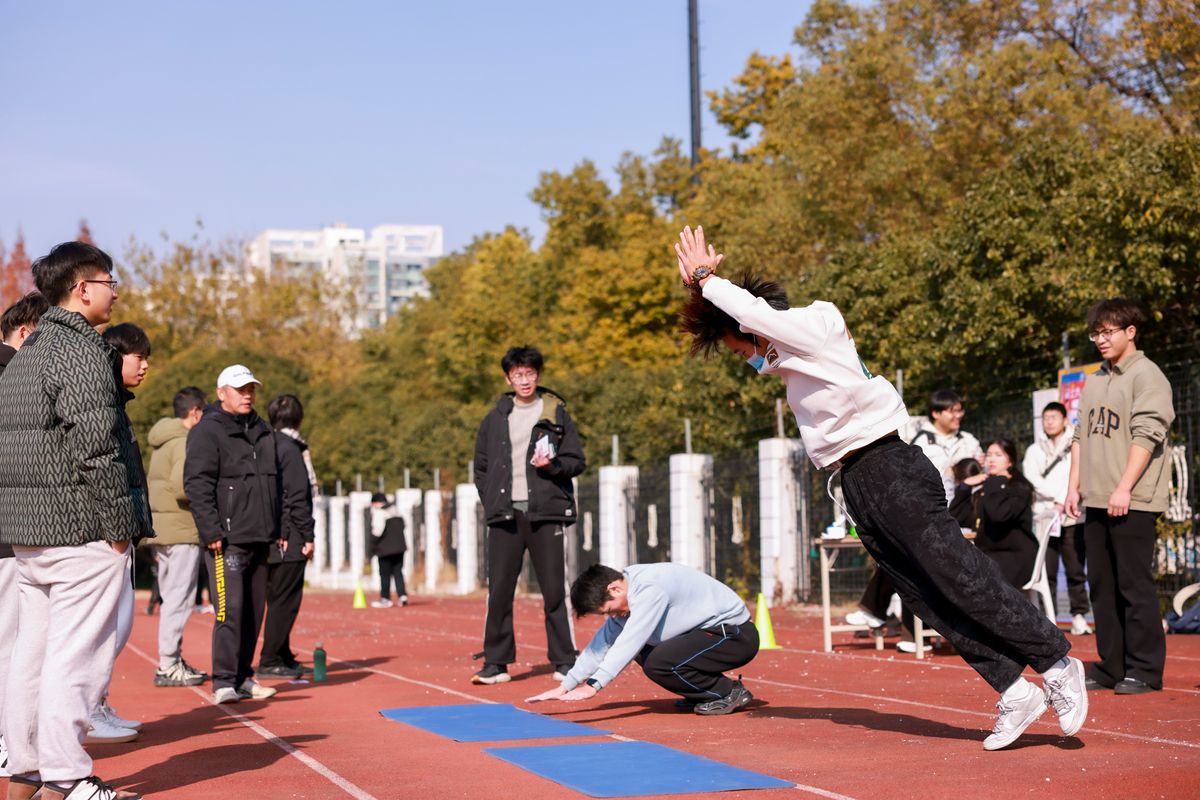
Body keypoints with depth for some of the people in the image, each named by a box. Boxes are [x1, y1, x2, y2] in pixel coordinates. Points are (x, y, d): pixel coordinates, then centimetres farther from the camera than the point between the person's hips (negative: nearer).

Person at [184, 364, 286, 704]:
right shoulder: (207, 431, -5)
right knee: (230, 609, -12)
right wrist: (211, 531, -19)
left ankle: (243, 678, 18)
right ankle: (224, 682, -8)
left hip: (258, 538, 8)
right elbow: (197, 485, -13)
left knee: (254, 610, 10)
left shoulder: (261, 431, 19)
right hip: (227, 539, -8)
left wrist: (278, 529, 20)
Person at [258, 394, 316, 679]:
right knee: (284, 601, -5)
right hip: (288, 541, -8)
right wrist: (308, 536, -11)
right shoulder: (289, 449, -11)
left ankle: (283, 658, 21)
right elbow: (297, 498, -16)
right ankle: (270, 661, -4)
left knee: (280, 601, 15)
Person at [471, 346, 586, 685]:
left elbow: (577, 461, 5)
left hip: (545, 512, -2)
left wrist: (552, 464, -14)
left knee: (555, 590, -2)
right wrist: (491, 501, 4)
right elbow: (480, 467, 16)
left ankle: (565, 661, 4)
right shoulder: (495, 418, 12)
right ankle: (496, 663, 7)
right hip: (504, 515, 2)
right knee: (498, 591, 1)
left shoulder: (556, 414, 6)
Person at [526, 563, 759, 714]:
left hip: (736, 635, -10)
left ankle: (730, 692, -7)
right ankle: (704, 691, 11)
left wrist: (594, 686, -36)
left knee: (657, 663, -24)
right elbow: (602, 644, 6)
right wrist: (564, 687, 4)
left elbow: (628, 643, -32)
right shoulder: (627, 594, 4)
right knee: (643, 651, 9)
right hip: (708, 630, 10)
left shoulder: (650, 590, -25)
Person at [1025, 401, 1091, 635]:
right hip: (1045, 517, 1)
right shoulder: (1034, 451, 15)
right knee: (1047, 572, -3)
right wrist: (1060, 497, -9)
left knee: (1076, 570, -3)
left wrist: (1065, 501, -13)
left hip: (1072, 517, -1)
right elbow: (1032, 479, 1)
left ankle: (1079, 616, 1)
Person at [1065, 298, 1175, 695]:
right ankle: (1111, 667, 15)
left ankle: (1145, 670, -1)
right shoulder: (1094, 381, 19)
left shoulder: (1147, 376, -5)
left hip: (1133, 502, -8)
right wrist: (1074, 486, 11)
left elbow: (1146, 436, -13)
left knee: (1135, 585, -6)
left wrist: (1124, 488, -19)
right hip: (1096, 501, 8)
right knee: (1102, 585, 9)